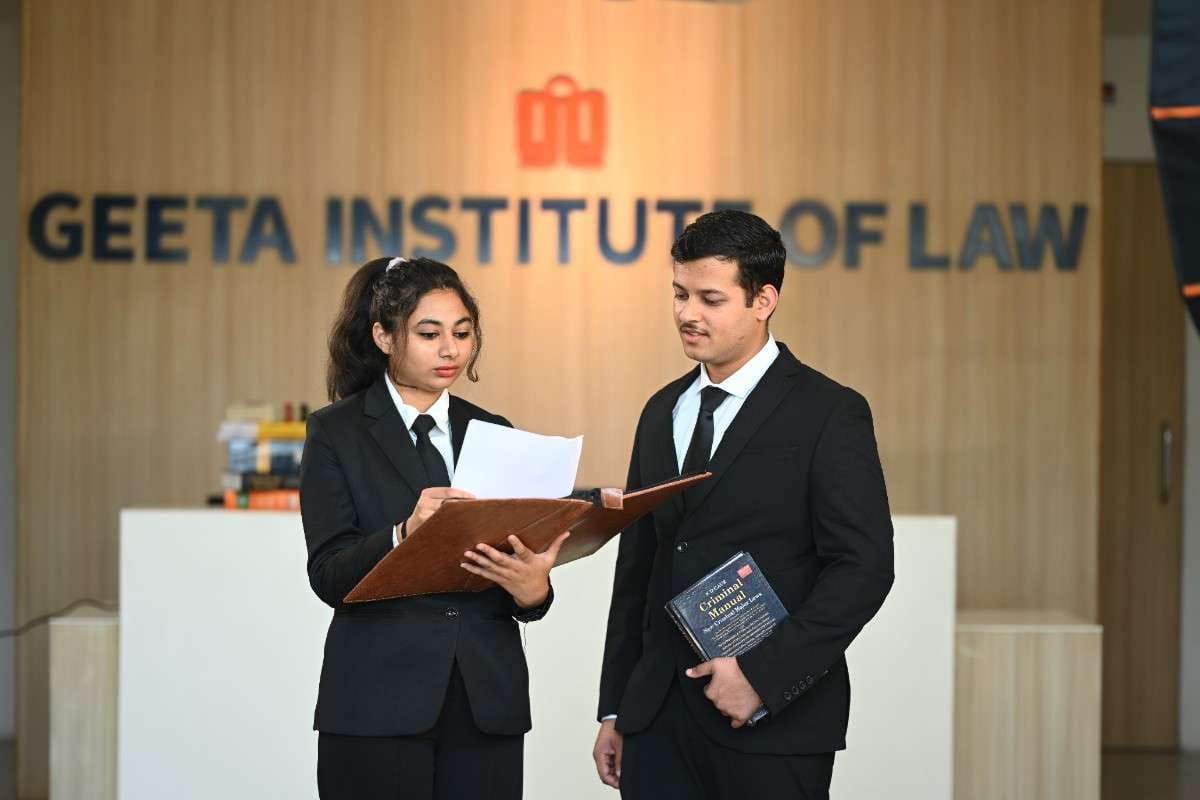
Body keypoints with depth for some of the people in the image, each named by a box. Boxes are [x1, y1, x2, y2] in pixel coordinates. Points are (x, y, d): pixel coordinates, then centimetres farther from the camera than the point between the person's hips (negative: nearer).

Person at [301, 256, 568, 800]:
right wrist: (403, 535, -27)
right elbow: (329, 576, -9)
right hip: (380, 705, -3)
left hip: (487, 701, 3)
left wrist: (532, 588, -16)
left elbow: (522, 568, 7)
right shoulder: (336, 433, 1)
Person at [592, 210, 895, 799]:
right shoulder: (663, 412, 13)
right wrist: (615, 709, 13)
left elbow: (864, 567, -12)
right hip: (658, 718, 5)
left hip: (774, 722, -5)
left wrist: (762, 673, -17)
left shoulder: (829, 414, -5)